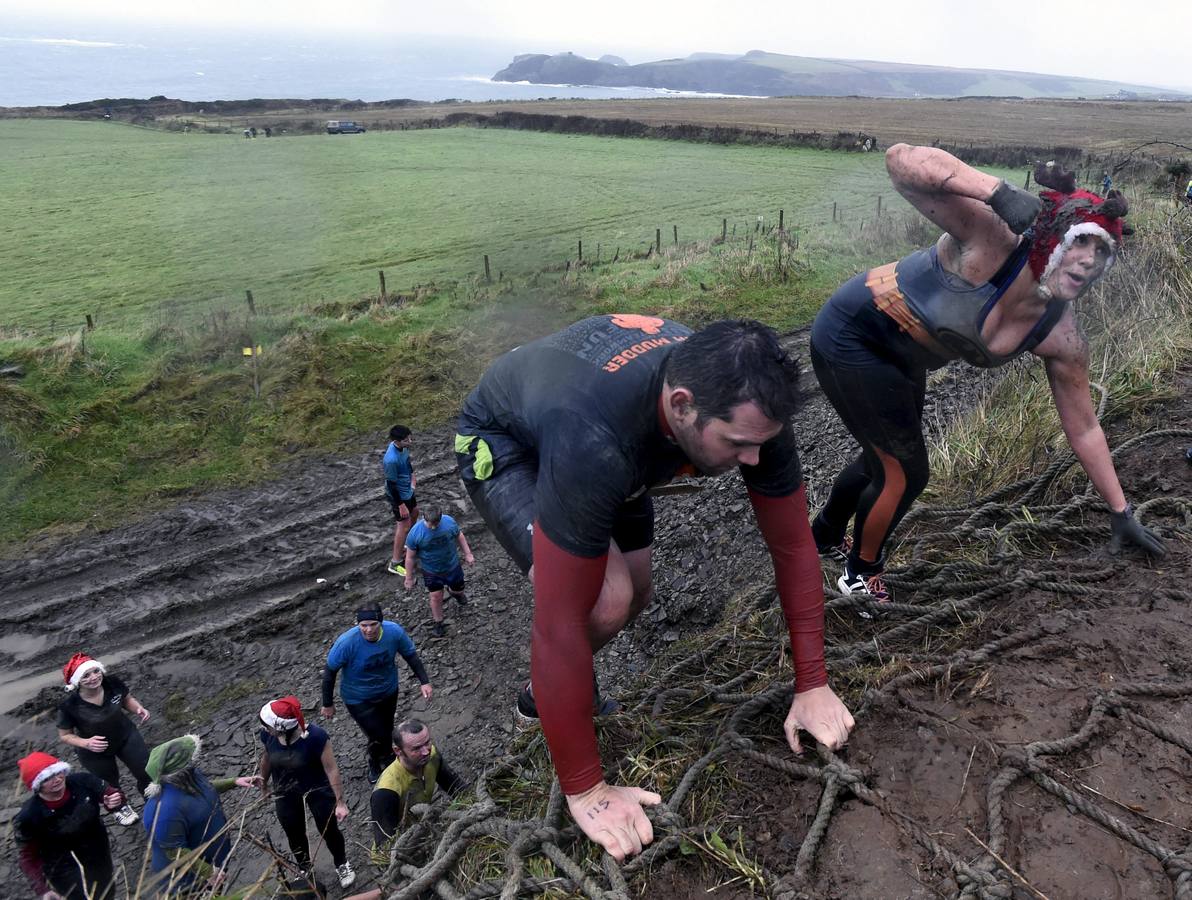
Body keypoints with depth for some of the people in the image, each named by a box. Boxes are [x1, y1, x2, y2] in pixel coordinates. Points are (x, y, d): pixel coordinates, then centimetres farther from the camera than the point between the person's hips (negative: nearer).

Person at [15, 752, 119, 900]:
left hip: (99, 858, 4)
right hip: (65, 872, -4)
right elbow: (27, 857, -14)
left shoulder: (83, 781, -23)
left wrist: (114, 801, -28)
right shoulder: (28, 817, -28)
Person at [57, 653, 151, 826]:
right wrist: (86, 743, -32)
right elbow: (65, 735, -15)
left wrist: (139, 709, -23)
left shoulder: (112, 683, -25)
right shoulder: (69, 706, -31)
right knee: (110, 782, 25)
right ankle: (119, 808, 58)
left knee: (147, 773, 10)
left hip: (126, 736, 2)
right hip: (94, 752, -2)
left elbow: (127, 699, -3)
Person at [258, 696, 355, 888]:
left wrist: (340, 802, -21)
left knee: (329, 831, 14)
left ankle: (342, 864, 44)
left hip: (318, 790, -4)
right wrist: (263, 782, 17)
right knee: (295, 836, 22)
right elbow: (267, 757, 1)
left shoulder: (315, 736, -35)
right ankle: (305, 870, 51)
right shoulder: (268, 734, -22)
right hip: (285, 795, 4)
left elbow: (331, 769, -25)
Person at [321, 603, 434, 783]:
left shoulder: (394, 631, -26)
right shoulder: (346, 642, -34)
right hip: (358, 699, -3)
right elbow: (330, 671, -18)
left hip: (389, 692, 4)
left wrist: (424, 681, -13)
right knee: (378, 737, -4)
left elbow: (410, 655, -8)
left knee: (387, 730, 23)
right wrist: (328, 704, -9)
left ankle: (386, 760, 56)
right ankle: (375, 766, 32)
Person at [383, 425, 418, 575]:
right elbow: (392, 485, -27)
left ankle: (409, 543, 51)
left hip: (407, 489, 9)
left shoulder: (403, 446, -12)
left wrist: (412, 475, 23)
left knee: (414, 512, 28)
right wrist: (401, 505, -20)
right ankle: (395, 564, 11)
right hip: (399, 495, -9)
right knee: (404, 525, 0)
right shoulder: (391, 460, -37)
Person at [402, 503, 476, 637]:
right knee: (436, 596, 6)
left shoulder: (449, 522, -23)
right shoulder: (415, 533, -29)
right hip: (431, 571, -2)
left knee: (458, 589, 22)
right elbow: (410, 556, -16)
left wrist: (468, 554, 2)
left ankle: (454, 592, 60)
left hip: (452, 565, 3)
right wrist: (409, 578, -8)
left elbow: (459, 536, -2)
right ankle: (437, 622, 33)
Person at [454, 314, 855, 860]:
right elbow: (560, 623, -40)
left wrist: (812, 686, -13)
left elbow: (792, 546, -15)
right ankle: (542, 695, 6)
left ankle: (553, 689, 38)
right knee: (607, 600, -26)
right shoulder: (594, 443, -47)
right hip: (503, 441, -6)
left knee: (634, 596, 9)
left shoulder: (749, 404, -28)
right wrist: (586, 791, -30)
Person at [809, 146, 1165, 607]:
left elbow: (1084, 428, 1)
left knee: (884, 460, 25)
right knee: (905, 473, 0)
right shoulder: (990, 245, -31)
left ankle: (827, 537, 54)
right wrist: (999, 193, -50)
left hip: (899, 362, 7)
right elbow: (899, 159, -40)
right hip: (850, 338, -7)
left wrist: (1121, 513, 6)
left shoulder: (1061, 338, -12)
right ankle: (861, 574, 28)